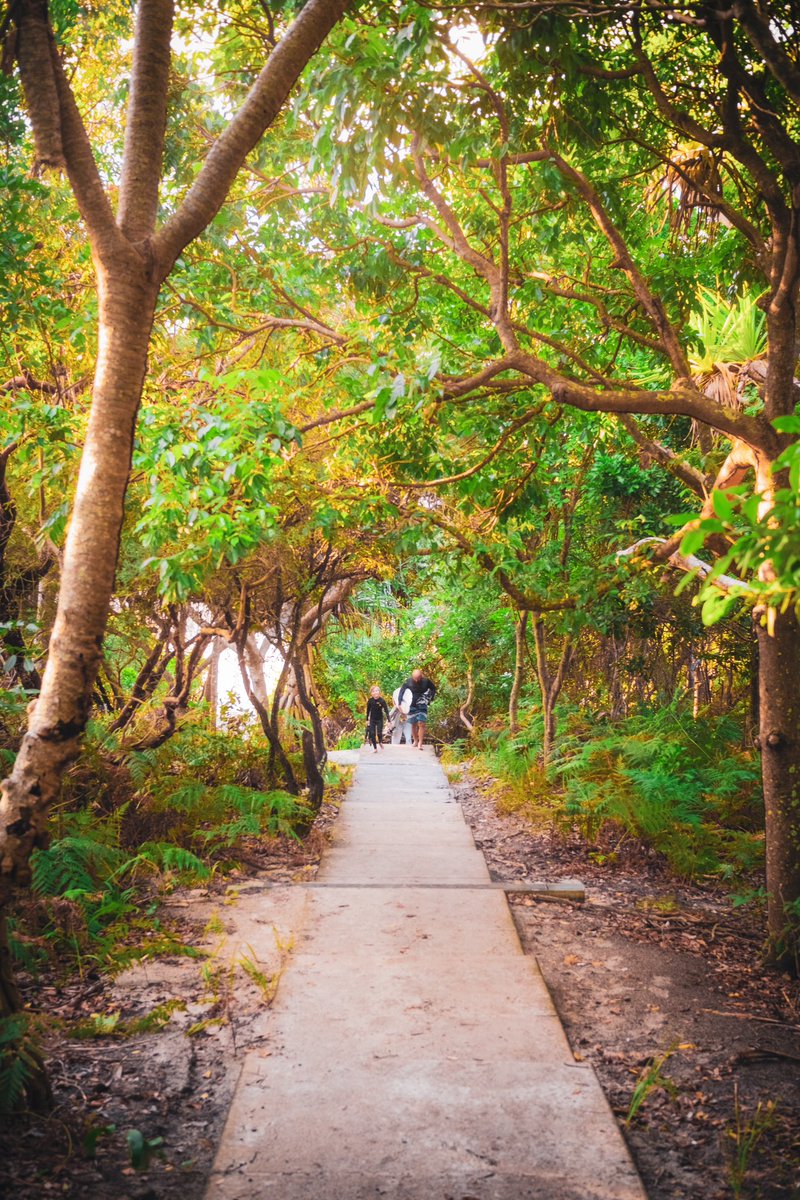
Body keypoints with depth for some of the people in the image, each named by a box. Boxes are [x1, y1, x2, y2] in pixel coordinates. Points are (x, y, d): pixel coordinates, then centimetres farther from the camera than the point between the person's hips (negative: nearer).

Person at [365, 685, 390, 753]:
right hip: (372, 719, 2)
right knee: (372, 733, -2)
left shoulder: (382, 701, -19)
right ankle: (375, 748, 11)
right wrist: (367, 720, 7)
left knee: (379, 733, -6)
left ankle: (380, 742, 28)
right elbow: (368, 710, 1)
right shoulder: (370, 701, -13)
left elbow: (386, 711, -16)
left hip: (380, 719, -2)